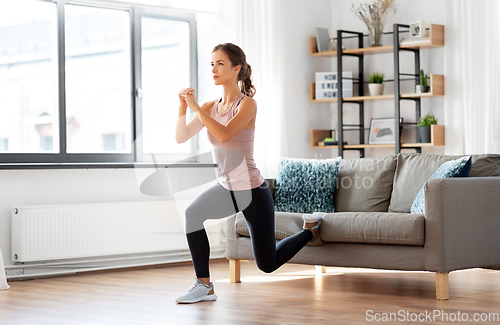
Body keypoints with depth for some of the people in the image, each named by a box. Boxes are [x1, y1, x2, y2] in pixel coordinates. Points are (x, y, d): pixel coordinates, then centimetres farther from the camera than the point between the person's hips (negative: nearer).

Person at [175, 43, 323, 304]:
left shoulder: (247, 104, -16)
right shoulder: (211, 107, 2)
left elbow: (224, 134, -32)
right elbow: (181, 137, -5)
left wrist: (196, 107, -31)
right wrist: (183, 108, -20)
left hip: (252, 190, -6)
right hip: (226, 187, 6)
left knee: (268, 264, 6)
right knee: (190, 214, -26)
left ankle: (311, 229, 33)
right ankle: (204, 285, -14)